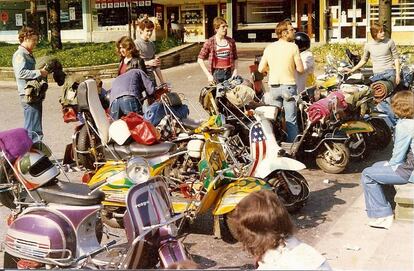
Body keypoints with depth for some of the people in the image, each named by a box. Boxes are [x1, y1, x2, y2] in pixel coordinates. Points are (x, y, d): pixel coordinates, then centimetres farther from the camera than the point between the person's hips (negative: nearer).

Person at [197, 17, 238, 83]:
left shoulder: (231, 41, 7)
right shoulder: (210, 42, -3)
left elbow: (235, 58, 16)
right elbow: (200, 59, -2)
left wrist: (235, 71, 2)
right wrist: (208, 75, -8)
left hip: (229, 73, 3)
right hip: (216, 74, -3)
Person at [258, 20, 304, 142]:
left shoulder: (269, 48, 1)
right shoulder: (293, 47, -9)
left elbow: (261, 69, 2)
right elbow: (300, 69, -8)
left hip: (273, 86, 3)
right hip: (289, 86, -3)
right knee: (291, 119, 3)